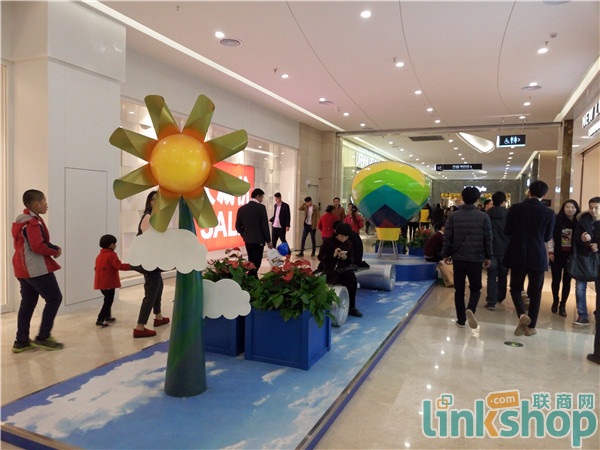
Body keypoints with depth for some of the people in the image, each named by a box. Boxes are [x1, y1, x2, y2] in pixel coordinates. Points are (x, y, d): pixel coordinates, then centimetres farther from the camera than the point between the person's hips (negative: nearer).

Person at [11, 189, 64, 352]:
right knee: (54, 298, -2)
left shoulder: (20, 220, 15)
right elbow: (38, 246, -24)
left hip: (22, 268, 10)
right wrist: (55, 251, -9)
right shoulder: (33, 222, -17)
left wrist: (52, 248, 4)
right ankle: (43, 338, 2)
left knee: (27, 302, 13)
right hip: (37, 268, -10)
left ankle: (21, 341, 16)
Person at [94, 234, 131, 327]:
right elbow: (119, 266, -26)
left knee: (107, 299, 24)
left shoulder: (100, 255, 13)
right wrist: (131, 266, -25)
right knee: (109, 301, -3)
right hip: (109, 282, -9)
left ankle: (107, 316, 35)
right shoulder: (111, 255, -15)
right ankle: (100, 320, -7)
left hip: (100, 282, 9)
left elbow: (96, 267, 19)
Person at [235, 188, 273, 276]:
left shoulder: (242, 208, 6)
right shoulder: (261, 207, -9)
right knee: (255, 264, -2)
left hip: (247, 241, 6)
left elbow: (238, 226, 7)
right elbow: (265, 226, -11)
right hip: (258, 240, -6)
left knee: (251, 263, 16)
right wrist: (268, 241, -3)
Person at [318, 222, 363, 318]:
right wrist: (333, 255, -21)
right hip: (330, 270, -5)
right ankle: (351, 307, -10)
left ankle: (351, 307, -11)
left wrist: (345, 258, -14)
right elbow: (321, 257, -7)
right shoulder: (328, 242, -4)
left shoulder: (348, 244, 9)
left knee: (352, 279, -28)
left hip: (343, 270, 5)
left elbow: (351, 260, 10)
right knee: (350, 279, -28)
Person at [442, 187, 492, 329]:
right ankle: (470, 309, -15)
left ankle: (461, 319, 13)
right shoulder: (484, 217, -3)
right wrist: (488, 257, 9)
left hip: (458, 258, 1)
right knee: (475, 288, 12)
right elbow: (488, 239, -1)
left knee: (459, 290, 10)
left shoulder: (453, 216, -3)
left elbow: (447, 237, -3)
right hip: (476, 259, 0)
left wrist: (446, 254, 6)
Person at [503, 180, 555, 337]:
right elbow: (548, 237, 3)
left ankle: (522, 314, -11)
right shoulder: (549, 213, -6)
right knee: (535, 292, 12)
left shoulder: (515, 208, -6)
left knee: (515, 288, 14)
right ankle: (531, 326, 16)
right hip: (538, 257, 0)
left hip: (517, 255, 0)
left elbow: (507, 231, 1)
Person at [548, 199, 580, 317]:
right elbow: (551, 236, -1)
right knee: (556, 279, 10)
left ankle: (563, 305, 16)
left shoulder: (578, 222, -3)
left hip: (571, 255, 0)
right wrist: (551, 252, -4)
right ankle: (555, 301, 30)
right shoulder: (557, 219, -5)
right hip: (557, 254, 0)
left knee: (567, 281, 5)